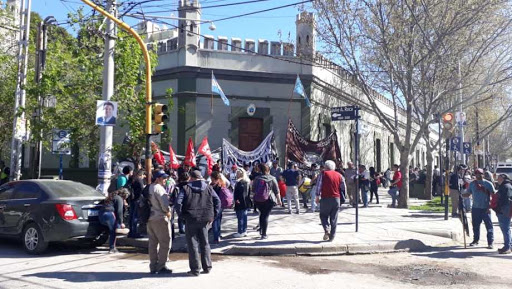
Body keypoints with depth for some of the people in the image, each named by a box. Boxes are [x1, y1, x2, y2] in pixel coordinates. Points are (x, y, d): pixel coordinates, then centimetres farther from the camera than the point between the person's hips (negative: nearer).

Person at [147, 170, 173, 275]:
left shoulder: (148, 188, 12)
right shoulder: (159, 188, -15)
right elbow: (165, 204, -22)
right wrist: (168, 212, -3)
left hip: (150, 219, 9)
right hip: (160, 219, -9)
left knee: (152, 243, 12)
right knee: (165, 242, 0)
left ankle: (153, 267, 17)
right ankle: (161, 266, 2)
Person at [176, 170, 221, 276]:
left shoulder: (185, 188, -1)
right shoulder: (208, 188, 7)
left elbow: (178, 203, -12)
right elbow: (217, 201, 3)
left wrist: (181, 214, -1)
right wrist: (213, 215, 6)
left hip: (191, 219, -3)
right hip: (205, 219, 3)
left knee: (193, 244, 4)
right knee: (205, 243, 14)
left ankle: (195, 270, 6)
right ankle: (207, 267, 18)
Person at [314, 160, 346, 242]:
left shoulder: (323, 174, -1)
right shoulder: (339, 175, 9)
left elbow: (318, 185, -7)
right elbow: (343, 187, 10)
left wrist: (317, 196, -2)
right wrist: (343, 197, 20)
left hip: (325, 198, -3)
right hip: (336, 198, 3)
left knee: (323, 215, 10)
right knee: (334, 218, 9)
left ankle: (327, 230, -14)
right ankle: (332, 236, 11)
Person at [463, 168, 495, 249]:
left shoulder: (488, 184, -3)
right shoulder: (472, 184, 6)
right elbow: (467, 194, 11)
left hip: (485, 208, -3)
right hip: (475, 208, 3)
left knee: (489, 225, -2)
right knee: (475, 225, 12)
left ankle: (490, 242, 4)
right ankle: (475, 240, 26)